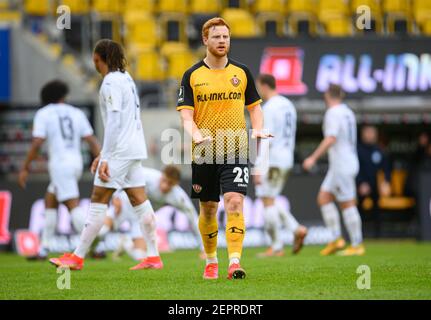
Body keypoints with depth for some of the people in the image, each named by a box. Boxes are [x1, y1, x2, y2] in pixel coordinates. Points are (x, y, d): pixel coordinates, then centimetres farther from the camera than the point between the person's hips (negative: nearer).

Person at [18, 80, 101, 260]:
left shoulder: (43, 114, 0)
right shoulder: (76, 113, 13)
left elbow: (37, 143, -10)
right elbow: (91, 140, 5)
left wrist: (25, 168, -4)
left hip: (60, 164, -6)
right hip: (76, 162, 6)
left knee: (73, 206, -11)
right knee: (50, 201, 18)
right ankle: (44, 249, 19)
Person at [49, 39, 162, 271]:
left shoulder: (111, 83, -12)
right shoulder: (126, 78, 17)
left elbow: (114, 122, -19)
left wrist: (105, 159, -19)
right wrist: (103, 154, 25)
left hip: (120, 151, -9)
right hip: (135, 149, 9)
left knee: (98, 200, -6)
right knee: (139, 200, 6)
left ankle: (78, 258, -4)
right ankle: (153, 257, 3)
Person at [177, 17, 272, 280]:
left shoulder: (242, 72, 6)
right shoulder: (192, 76, 3)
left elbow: (255, 107, 14)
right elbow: (186, 115, -2)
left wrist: (258, 129, -6)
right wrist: (197, 135, -22)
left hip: (236, 150, -1)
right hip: (204, 152, 1)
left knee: (235, 203, -17)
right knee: (208, 209, 10)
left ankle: (235, 261, -23)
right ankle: (211, 262, 27)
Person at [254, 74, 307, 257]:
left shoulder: (269, 108, -14)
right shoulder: (288, 105, 14)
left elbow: (266, 141, -20)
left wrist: (259, 170, -20)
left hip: (271, 161, -9)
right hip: (286, 160, 9)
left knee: (268, 202, -3)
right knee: (270, 201, 18)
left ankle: (276, 247, -3)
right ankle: (296, 229, 2)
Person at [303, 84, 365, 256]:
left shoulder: (333, 113, -14)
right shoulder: (347, 112, 14)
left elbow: (331, 139, -25)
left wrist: (313, 158, -24)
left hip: (342, 166, -9)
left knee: (347, 204, -5)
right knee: (323, 198, 9)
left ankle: (357, 245, -1)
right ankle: (336, 239, 6)